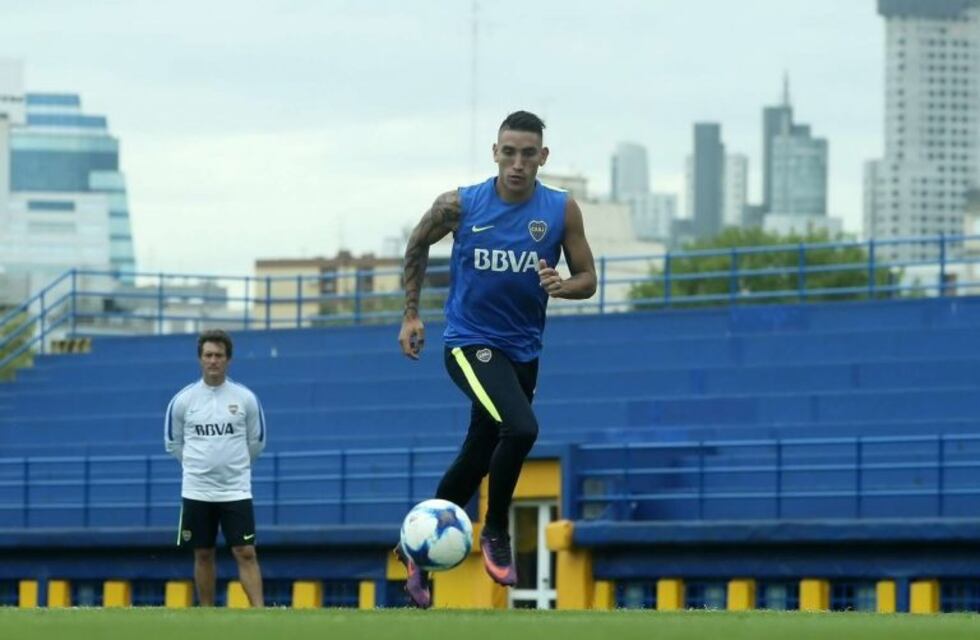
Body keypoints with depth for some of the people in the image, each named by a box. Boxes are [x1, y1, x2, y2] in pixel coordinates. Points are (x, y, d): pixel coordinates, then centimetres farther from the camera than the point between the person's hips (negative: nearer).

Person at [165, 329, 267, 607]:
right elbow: (173, 443, 11)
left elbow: (256, 442, 11)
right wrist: (198, 464, 12)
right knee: (203, 555, 7)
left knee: (246, 553, -8)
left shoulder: (245, 398, -1)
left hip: (236, 491, -1)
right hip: (197, 492, 1)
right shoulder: (183, 399, 0)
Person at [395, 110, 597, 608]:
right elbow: (417, 246, 9)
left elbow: (587, 278, 2)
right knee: (521, 429, -28)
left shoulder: (562, 211, -5)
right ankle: (495, 533, -8)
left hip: (522, 351, 4)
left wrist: (562, 286, -21)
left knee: (476, 462, 13)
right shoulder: (459, 206, -10)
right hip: (470, 343, -4)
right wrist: (411, 315, 7)